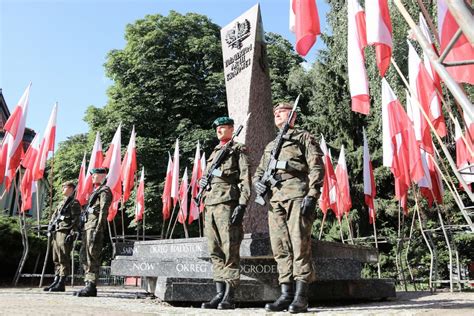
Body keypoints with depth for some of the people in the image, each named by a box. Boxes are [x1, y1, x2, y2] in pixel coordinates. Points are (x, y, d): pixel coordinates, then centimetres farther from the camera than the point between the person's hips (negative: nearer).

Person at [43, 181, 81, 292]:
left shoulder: (74, 203, -3)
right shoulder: (61, 203, 24)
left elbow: (75, 220, -11)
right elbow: (54, 217, 25)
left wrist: (72, 234, -18)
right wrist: (53, 233, 15)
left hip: (65, 233, -9)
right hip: (57, 233, 9)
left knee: (64, 259, -8)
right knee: (56, 259, 10)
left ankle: (61, 283, -6)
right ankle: (56, 281, 16)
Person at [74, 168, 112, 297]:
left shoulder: (105, 191, -5)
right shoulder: (96, 191, 25)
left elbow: (103, 211, -15)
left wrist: (98, 229, -21)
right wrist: (83, 228, 20)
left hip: (94, 227, -10)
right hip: (87, 226, 10)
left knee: (92, 257, -11)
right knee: (84, 256, 10)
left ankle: (91, 286, -9)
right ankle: (88, 284, 16)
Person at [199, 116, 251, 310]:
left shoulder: (238, 149, 5)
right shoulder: (214, 153, 25)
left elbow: (245, 178, -6)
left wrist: (242, 204, -16)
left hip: (227, 204, -7)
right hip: (210, 205, 7)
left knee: (230, 251, -6)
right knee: (215, 252, 6)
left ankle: (229, 297, -2)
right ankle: (219, 293, 12)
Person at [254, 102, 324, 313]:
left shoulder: (304, 137, 11)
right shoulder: (270, 146, 29)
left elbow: (316, 168, -1)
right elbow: (259, 171, 29)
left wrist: (312, 195, -13)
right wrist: (257, 183, 4)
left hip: (297, 197, -6)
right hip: (275, 200, 6)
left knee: (300, 246, -9)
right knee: (280, 249, 3)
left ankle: (301, 298, -5)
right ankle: (286, 295, 8)